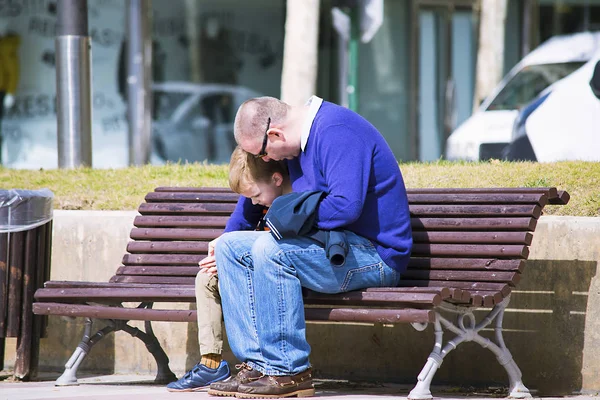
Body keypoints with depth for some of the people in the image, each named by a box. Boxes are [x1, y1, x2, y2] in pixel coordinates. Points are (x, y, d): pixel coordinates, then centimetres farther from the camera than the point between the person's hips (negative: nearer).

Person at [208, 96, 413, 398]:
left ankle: (289, 371, -24)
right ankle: (258, 365, -7)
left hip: (374, 254, -10)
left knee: (270, 248, -30)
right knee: (231, 247, 3)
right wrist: (227, 238, 28)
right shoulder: (301, 136, 13)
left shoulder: (337, 133, -18)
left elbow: (346, 206, -30)